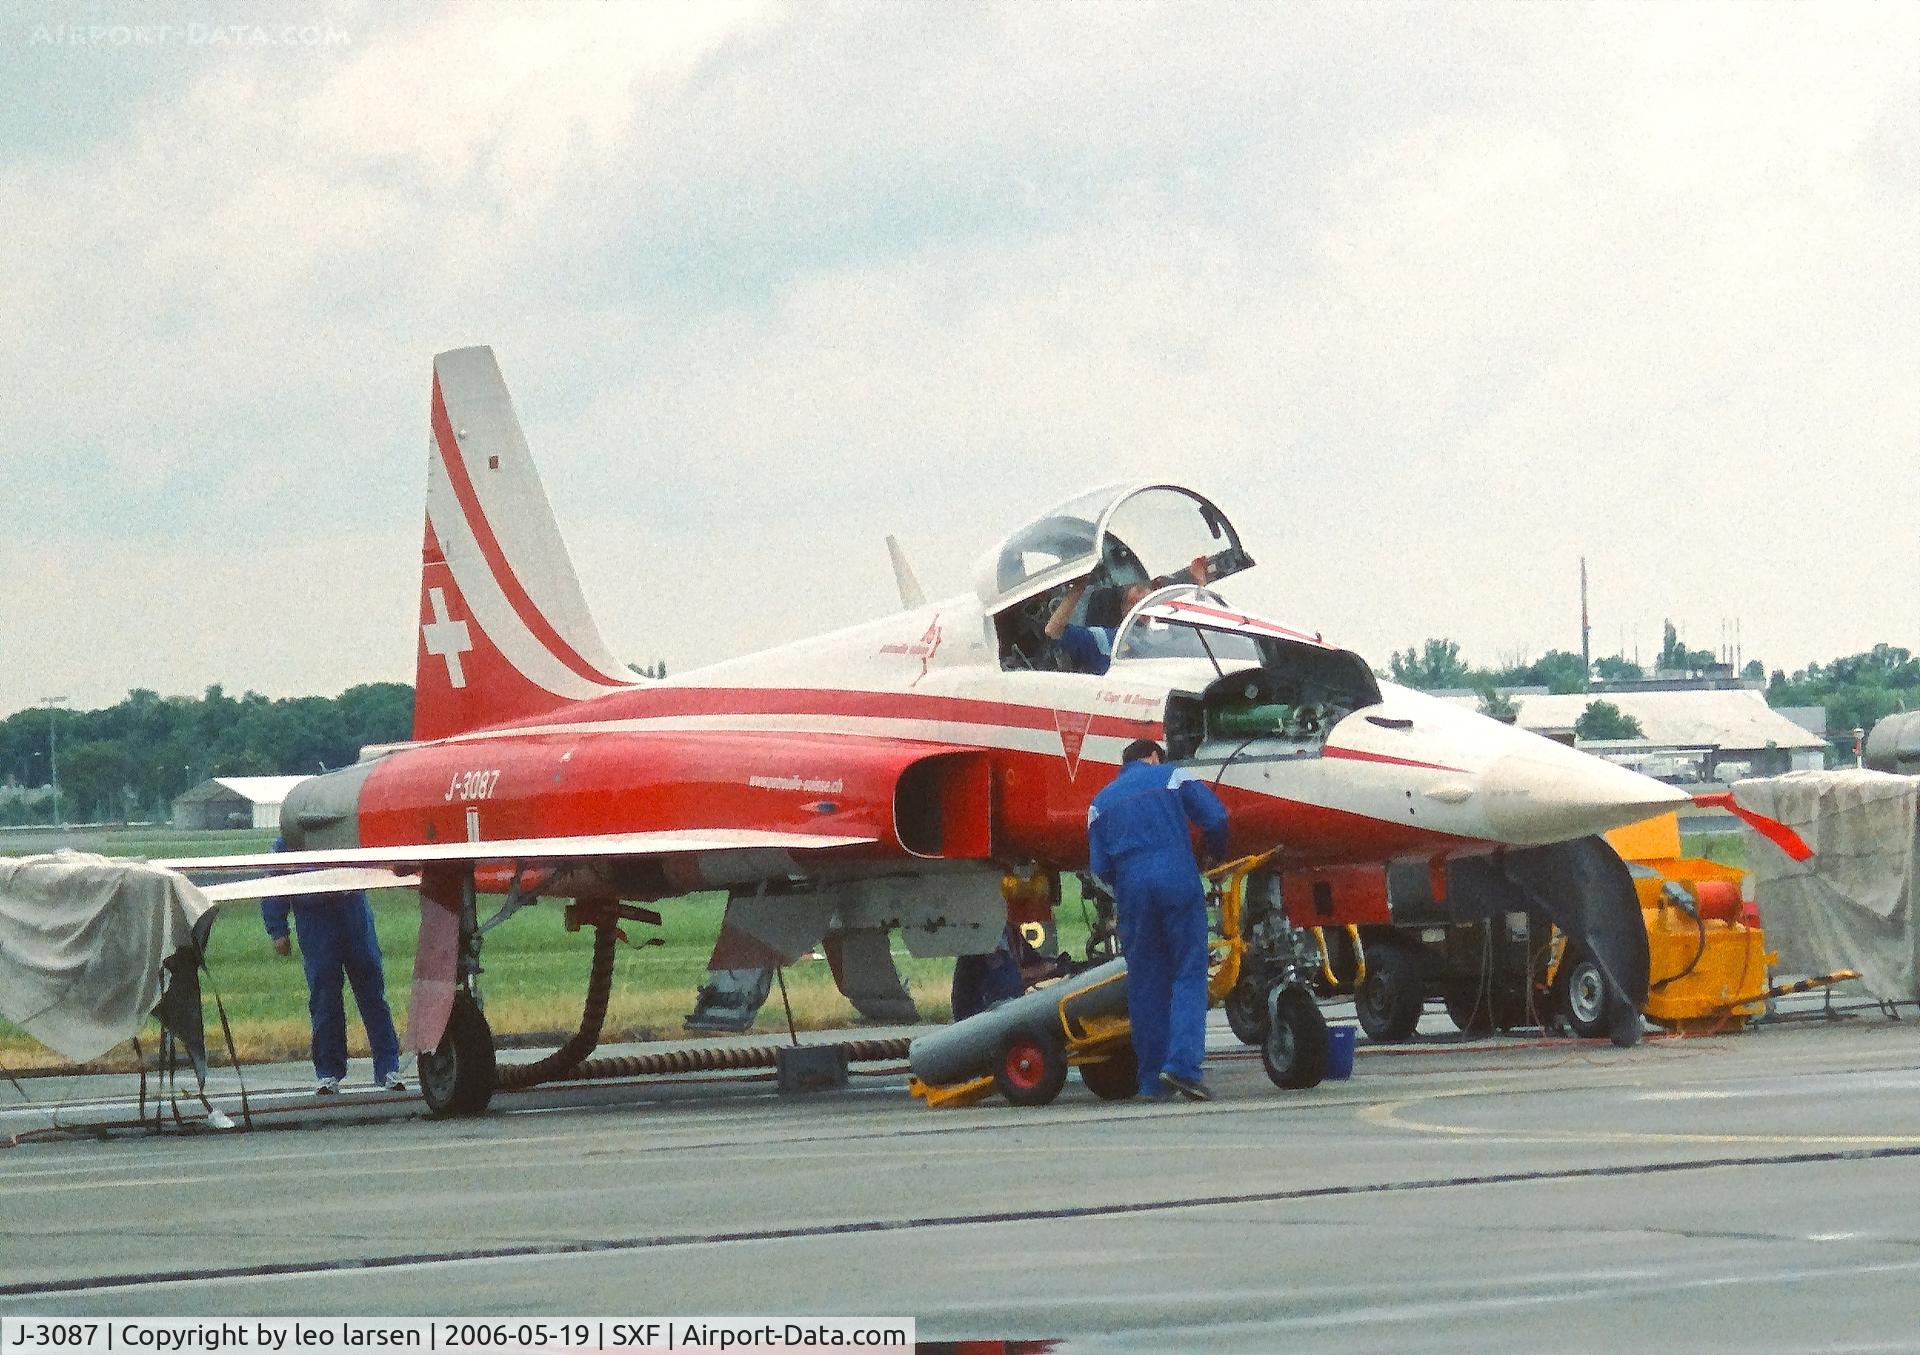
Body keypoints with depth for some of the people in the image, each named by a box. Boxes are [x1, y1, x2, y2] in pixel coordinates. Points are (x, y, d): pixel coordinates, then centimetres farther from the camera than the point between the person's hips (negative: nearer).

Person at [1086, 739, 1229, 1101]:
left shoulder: (1101, 802, 20)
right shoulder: (1171, 775, 13)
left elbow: (1100, 867, 12)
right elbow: (1215, 817, 3)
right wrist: (1216, 855, 21)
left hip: (1131, 889, 3)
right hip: (1179, 879, -3)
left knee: (1145, 982, 8)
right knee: (1189, 975, -2)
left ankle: (1153, 1078, 7)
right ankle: (1182, 1064, -19)